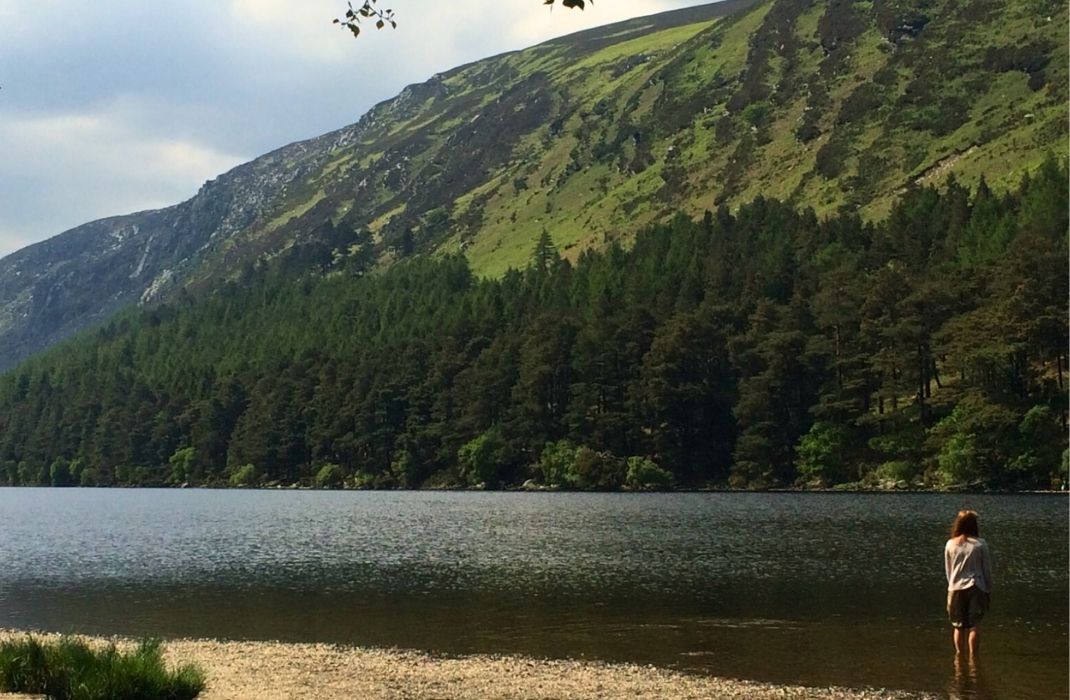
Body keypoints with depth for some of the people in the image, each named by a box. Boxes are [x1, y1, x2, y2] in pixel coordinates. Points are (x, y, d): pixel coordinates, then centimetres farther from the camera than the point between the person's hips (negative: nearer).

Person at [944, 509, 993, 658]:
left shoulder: (950, 544, -1)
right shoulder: (980, 544, -6)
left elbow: (948, 570, 7)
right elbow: (987, 569, -1)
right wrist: (989, 589, 9)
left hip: (956, 589, 2)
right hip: (975, 588, -2)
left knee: (958, 625, 13)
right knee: (973, 625, 3)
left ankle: (960, 654, 18)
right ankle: (973, 656, 1)